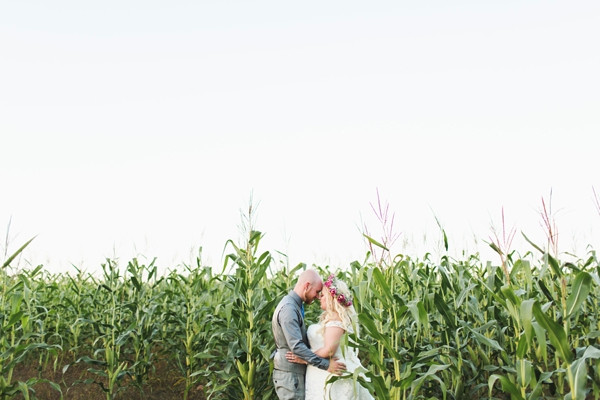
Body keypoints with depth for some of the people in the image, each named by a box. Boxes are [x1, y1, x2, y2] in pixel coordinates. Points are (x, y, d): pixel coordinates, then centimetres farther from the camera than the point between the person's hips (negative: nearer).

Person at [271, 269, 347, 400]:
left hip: (295, 372, 10)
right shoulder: (288, 308, -21)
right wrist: (326, 365, -24)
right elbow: (297, 346, -27)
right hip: (290, 375, -10)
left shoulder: (295, 305, 12)